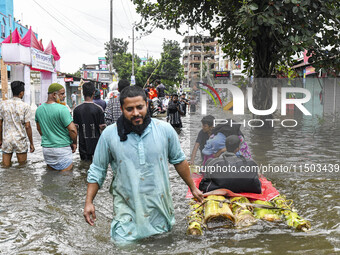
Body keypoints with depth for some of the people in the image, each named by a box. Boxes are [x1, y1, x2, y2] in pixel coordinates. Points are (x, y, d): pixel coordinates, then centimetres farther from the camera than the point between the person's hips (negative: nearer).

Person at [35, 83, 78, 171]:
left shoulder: (39, 109, 5)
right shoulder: (62, 109, -18)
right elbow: (72, 130, -18)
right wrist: (74, 143, -2)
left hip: (46, 148, 7)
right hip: (62, 148, -7)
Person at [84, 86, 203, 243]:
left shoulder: (165, 129, -2)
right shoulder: (109, 134, -4)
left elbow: (179, 160, 12)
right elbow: (97, 170, 5)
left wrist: (193, 188, 17)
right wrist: (89, 202, 1)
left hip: (159, 206, 2)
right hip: (126, 207, -1)